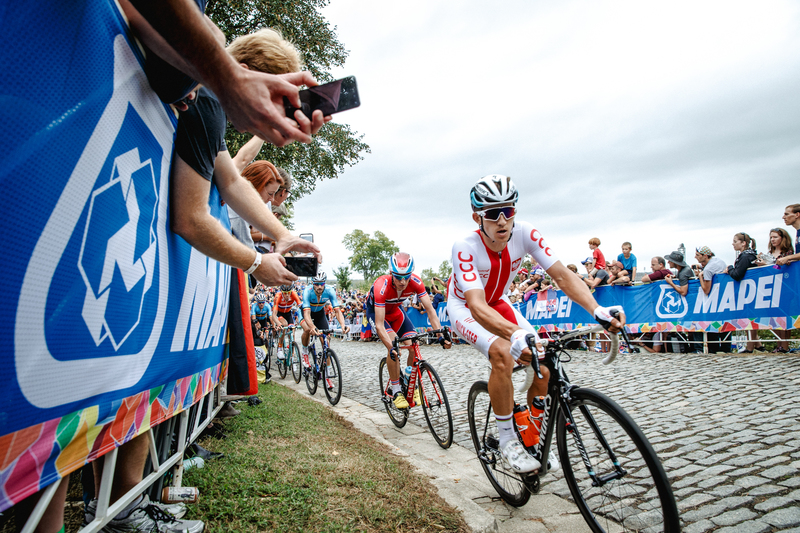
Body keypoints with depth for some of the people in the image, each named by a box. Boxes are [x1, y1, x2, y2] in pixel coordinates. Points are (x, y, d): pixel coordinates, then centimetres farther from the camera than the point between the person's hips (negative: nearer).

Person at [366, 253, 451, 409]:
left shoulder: (415, 282, -28)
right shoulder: (381, 287, -39)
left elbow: (430, 310, -26)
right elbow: (379, 325, -41)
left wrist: (441, 335, -37)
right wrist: (391, 348, -53)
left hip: (395, 311, 4)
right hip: (376, 311, -4)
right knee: (394, 345, -26)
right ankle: (396, 391, -10)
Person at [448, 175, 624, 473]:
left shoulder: (524, 233, -22)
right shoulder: (465, 247, -34)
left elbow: (562, 274, -23)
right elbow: (477, 306, -44)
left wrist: (597, 310, -39)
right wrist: (516, 334, -62)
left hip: (497, 303, 5)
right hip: (465, 307, -4)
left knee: (543, 363, -11)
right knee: (502, 353, -32)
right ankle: (507, 440, -11)